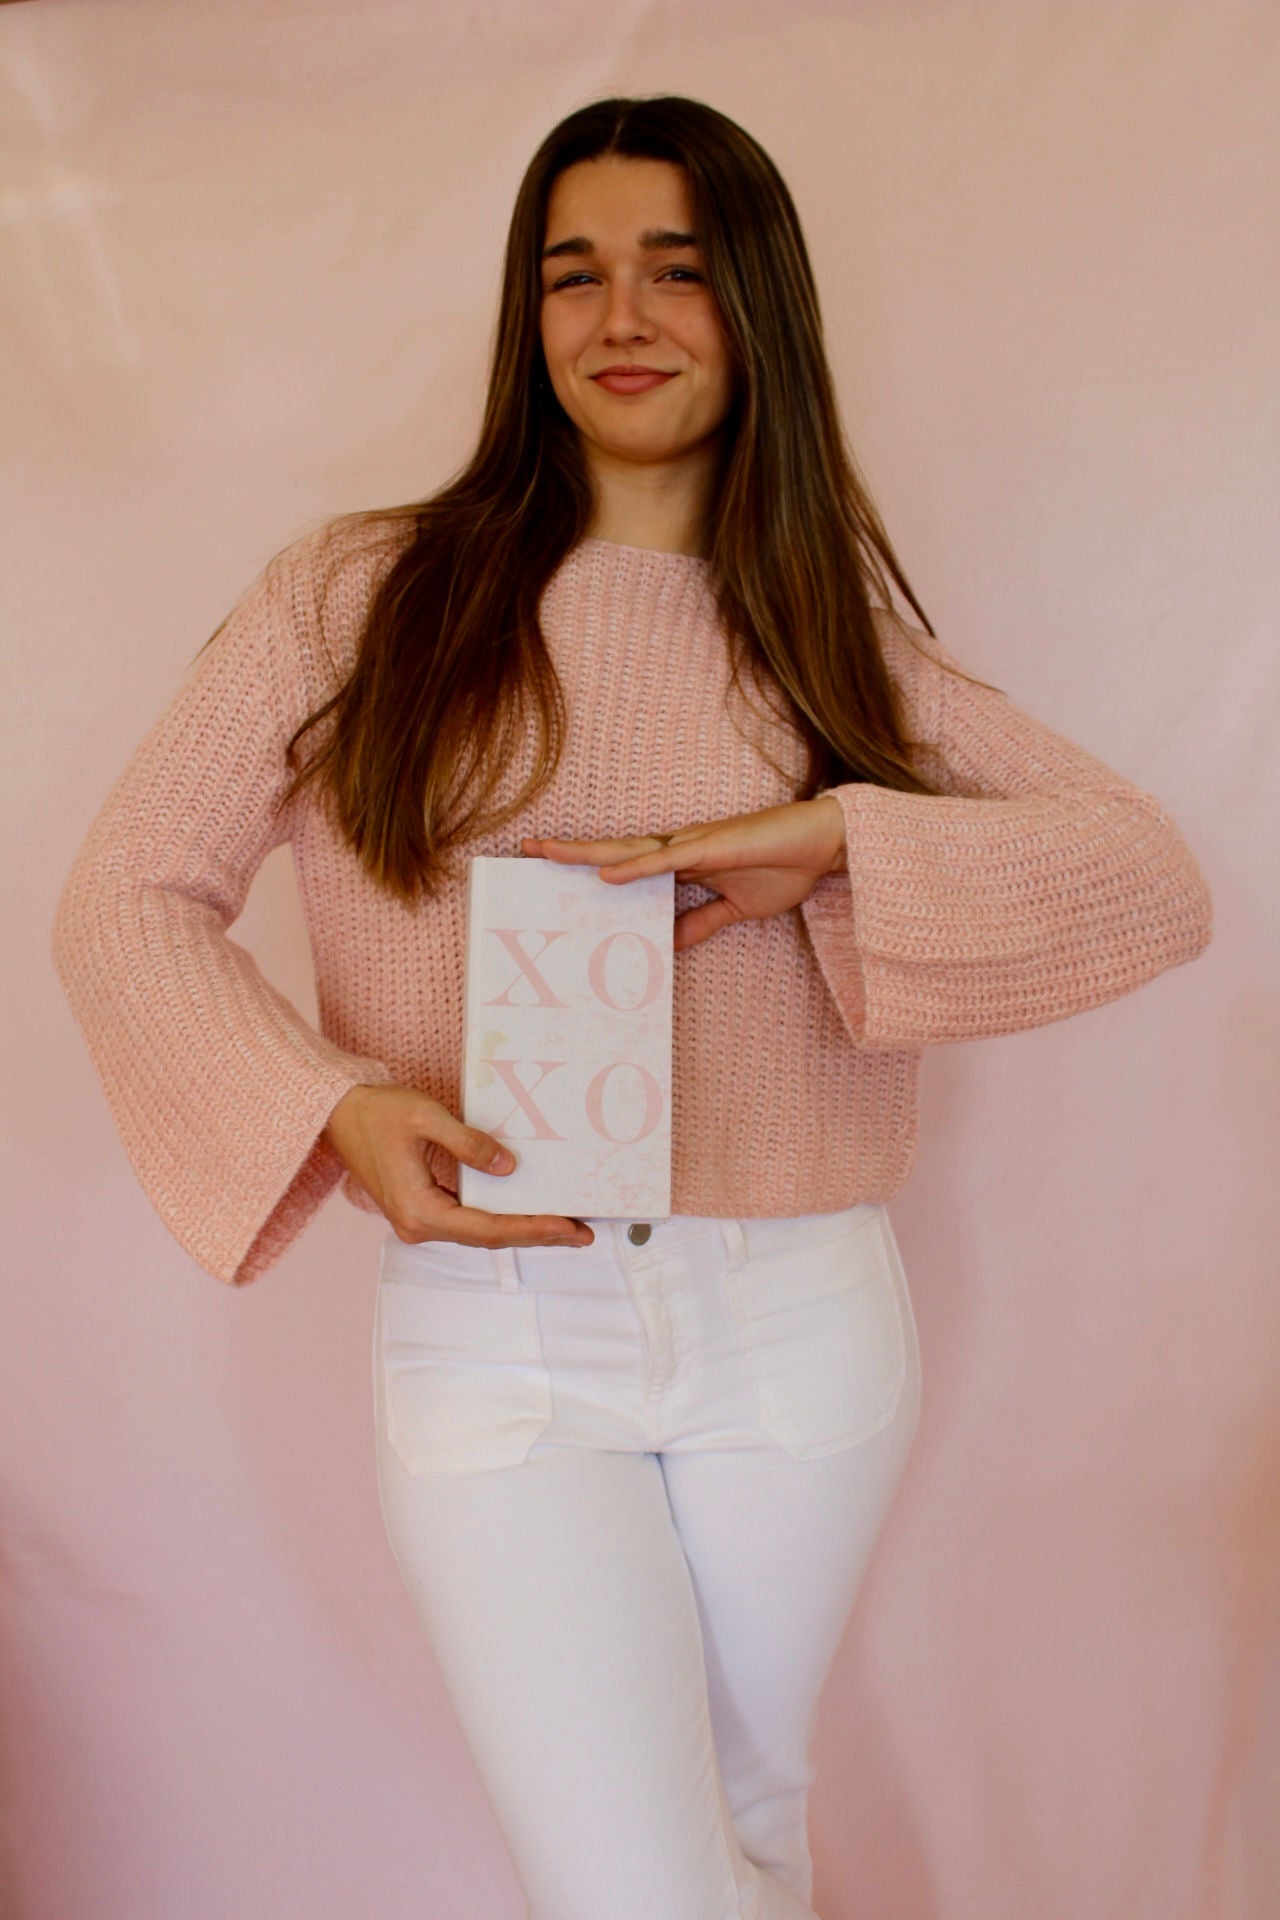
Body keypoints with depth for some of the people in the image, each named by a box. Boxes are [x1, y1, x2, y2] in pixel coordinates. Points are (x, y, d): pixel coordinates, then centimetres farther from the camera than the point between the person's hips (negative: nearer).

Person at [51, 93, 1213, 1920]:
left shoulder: (839, 636, 5)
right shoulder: (365, 592, 0)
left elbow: (1157, 878, -2)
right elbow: (129, 896, 0)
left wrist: (841, 836, -16)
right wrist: (330, 1109, -16)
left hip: (801, 1318, 2)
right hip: (492, 1330, -2)